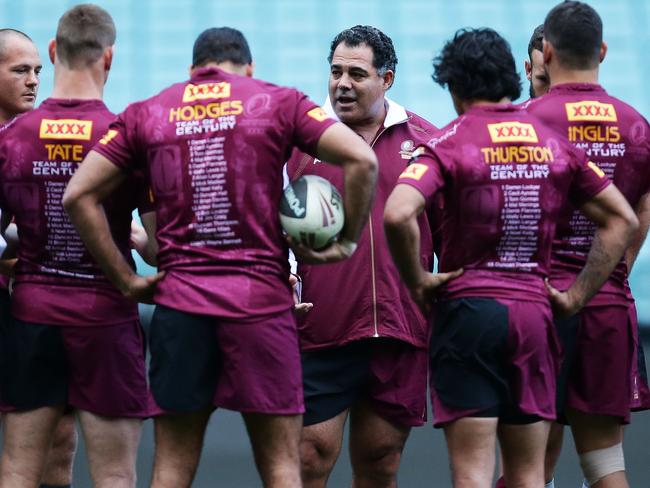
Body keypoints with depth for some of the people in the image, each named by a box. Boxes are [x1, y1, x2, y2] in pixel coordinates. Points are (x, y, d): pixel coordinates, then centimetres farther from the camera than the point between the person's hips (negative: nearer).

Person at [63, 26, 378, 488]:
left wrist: (125, 278, 6)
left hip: (179, 299, 2)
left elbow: (79, 195, 4)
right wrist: (348, 240, 4)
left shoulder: (146, 114, 10)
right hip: (261, 297, -2)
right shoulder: (278, 103, 4)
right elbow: (362, 159, -7)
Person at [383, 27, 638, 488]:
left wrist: (417, 280, -6)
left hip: (468, 308, -4)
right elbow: (623, 220, 12)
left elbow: (398, 215, -21)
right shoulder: (555, 143, 9)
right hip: (534, 311, 4)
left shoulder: (450, 143, -5)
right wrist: (577, 295, 11)